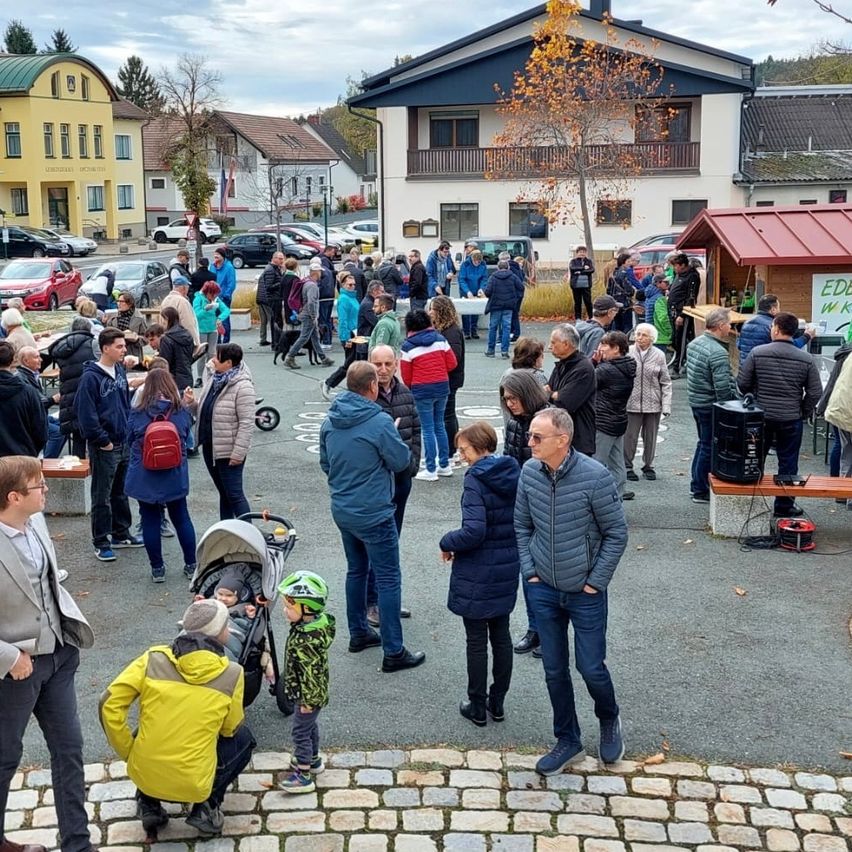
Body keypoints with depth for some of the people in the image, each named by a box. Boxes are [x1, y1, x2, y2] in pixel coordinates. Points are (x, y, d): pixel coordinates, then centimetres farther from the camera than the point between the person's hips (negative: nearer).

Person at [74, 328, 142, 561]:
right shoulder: (91, 377, -17)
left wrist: (130, 431, 8)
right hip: (104, 446, -7)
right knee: (102, 496, 3)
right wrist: (103, 441, -15)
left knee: (121, 492, 18)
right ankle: (101, 542, 12)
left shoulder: (120, 370, 7)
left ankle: (121, 533, 31)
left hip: (124, 442, 7)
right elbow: (85, 413, -18)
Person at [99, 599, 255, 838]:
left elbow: (109, 703, -7)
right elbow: (230, 729, 6)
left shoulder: (154, 658, -4)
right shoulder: (232, 675, -7)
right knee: (243, 738, 23)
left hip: (143, 775, 3)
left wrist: (127, 753, 5)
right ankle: (206, 805, 9)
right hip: (193, 785, -3)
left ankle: (149, 804, 21)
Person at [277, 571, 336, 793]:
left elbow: (311, 672, -30)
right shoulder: (318, 622, -6)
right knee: (310, 725, 27)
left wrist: (307, 701, -19)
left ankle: (303, 776, 17)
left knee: (301, 732, 5)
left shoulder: (306, 641, -36)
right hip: (315, 692, 10)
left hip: (309, 695, -10)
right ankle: (313, 760, 46)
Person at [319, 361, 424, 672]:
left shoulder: (329, 421, 1)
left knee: (356, 570, 22)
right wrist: (394, 436, 6)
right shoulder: (380, 422, -22)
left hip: (342, 511, 7)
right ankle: (393, 652, 3)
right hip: (374, 514, -7)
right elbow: (401, 461, -12)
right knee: (388, 579, 0)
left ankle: (358, 633, 32)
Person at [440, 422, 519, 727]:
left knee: (477, 641, 6)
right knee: (501, 635, 16)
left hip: (476, 575, -7)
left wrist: (447, 542, -10)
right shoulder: (514, 475, 1)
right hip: (507, 572, 7)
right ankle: (497, 703, 27)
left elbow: (473, 532, -26)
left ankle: (477, 707, 17)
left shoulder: (476, 481, -20)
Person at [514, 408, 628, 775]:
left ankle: (609, 720, 37)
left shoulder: (595, 477, -21)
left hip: (585, 592, -4)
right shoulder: (529, 472, -8)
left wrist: (596, 582, -10)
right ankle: (567, 741, 29)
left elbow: (616, 532, -11)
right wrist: (529, 571, 1)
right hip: (543, 589, 4)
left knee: (590, 667, 5)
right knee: (555, 670, 11)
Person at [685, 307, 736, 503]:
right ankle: (701, 491, 13)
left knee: (703, 443, 22)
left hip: (695, 400, 9)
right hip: (711, 405, -9)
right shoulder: (718, 353, -24)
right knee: (709, 447, 3)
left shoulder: (694, 343, 4)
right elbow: (723, 387, -25)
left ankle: (696, 485, 32)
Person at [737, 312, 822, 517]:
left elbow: (742, 383, -5)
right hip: (791, 419, -1)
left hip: (761, 416, 1)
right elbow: (815, 392, -5)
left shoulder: (757, 352, -9)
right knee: (788, 463, 10)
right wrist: (804, 413, 8)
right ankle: (784, 505, 16)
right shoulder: (806, 359, -7)